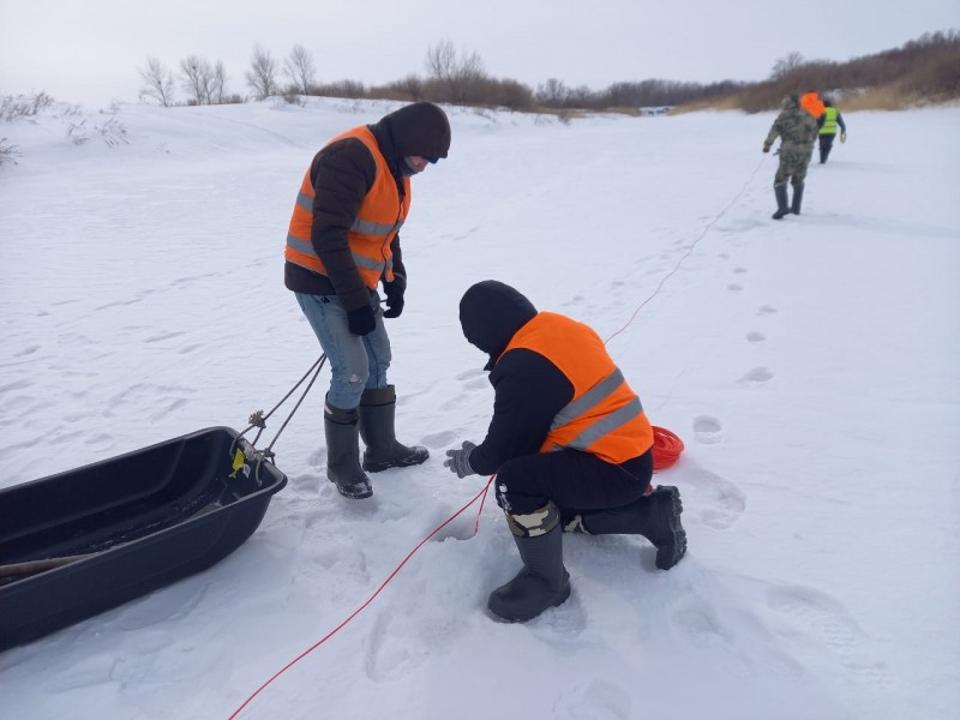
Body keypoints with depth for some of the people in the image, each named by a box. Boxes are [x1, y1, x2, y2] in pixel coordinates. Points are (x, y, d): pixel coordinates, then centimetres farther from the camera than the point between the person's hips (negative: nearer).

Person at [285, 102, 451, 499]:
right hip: (320, 281, -10)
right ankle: (342, 466, 10)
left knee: (378, 362, 13)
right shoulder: (350, 158, -24)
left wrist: (395, 282, 8)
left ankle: (382, 449, 28)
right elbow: (328, 237, -28)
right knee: (353, 372, -9)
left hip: (356, 281, 10)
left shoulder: (395, 167, 8)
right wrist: (356, 302, -24)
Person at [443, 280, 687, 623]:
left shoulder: (524, 368, -24)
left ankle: (546, 578, -3)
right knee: (553, 508, 23)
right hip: (629, 453, 10)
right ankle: (651, 512, 21)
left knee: (515, 482, -23)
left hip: (616, 468, -10)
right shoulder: (560, 328, 5)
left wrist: (469, 461, 7)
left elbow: (504, 448, -15)